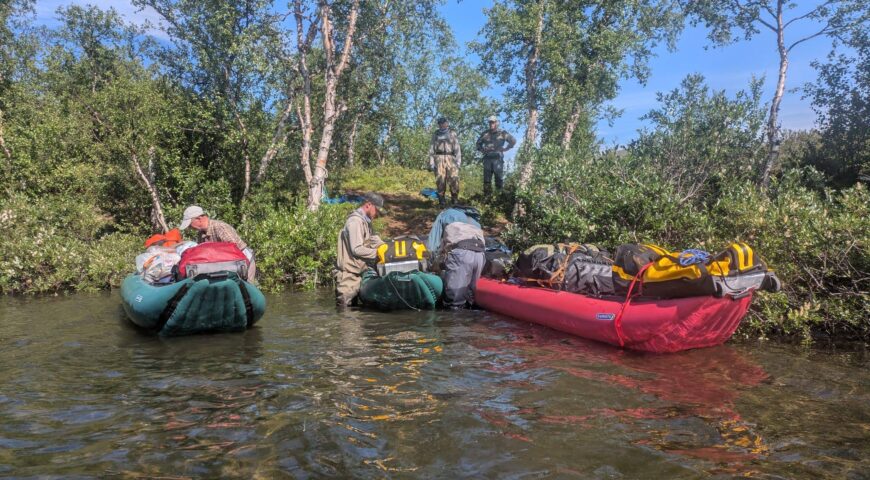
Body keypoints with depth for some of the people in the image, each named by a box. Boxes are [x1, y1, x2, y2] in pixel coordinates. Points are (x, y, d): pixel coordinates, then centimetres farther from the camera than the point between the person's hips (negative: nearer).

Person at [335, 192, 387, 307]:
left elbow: (374, 240, 11)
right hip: (348, 275, -10)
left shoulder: (365, 222, 14)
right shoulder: (355, 221, -17)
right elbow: (357, 249, -24)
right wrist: (377, 253, -16)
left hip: (357, 274, 10)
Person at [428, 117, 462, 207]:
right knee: (440, 181, -3)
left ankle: (454, 200, -2)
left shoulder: (452, 133, 12)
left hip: (450, 158, -1)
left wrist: (458, 160, -3)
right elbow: (431, 149, 12)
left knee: (454, 179, -11)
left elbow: (457, 148, 8)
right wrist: (431, 162, 2)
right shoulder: (435, 134, 14)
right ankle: (441, 201, 3)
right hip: (439, 158, 1)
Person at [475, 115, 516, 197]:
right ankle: (486, 196, 5)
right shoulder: (485, 134, 12)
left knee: (499, 178, -3)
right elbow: (478, 143, 28)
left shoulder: (502, 133, 3)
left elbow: (513, 141, 7)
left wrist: (505, 149, 1)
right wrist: (481, 150, 12)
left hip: (498, 158, -3)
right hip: (487, 159, 3)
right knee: (486, 179, 1)